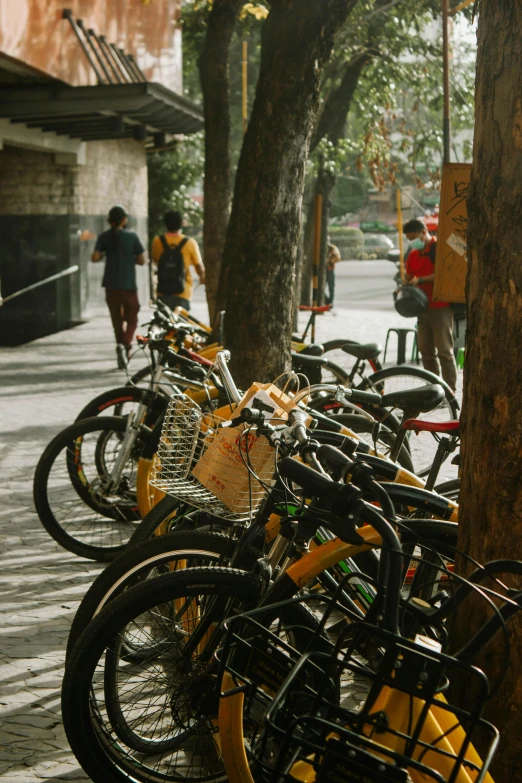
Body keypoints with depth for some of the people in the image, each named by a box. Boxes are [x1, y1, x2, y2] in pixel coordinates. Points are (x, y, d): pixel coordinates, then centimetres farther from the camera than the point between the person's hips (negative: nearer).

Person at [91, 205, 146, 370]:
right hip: (128, 284, -2)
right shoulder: (132, 237, -6)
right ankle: (125, 344, -21)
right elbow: (141, 260, -5)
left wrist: (104, 255, 11)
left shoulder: (104, 237, -1)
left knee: (117, 319, 13)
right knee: (131, 319, 8)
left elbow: (95, 258, -9)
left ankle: (123, 356, 15)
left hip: (111, 285, 2)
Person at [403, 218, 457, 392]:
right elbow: (409, 277, 22)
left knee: (444, 351, -6)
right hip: (423, 307, 8)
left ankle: (450, 391, -3)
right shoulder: (413, 254, 15)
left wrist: (420, 280, -21)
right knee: (426, 351, 9)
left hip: (441, 307, -8)